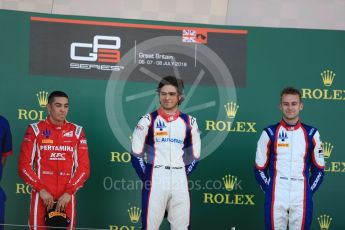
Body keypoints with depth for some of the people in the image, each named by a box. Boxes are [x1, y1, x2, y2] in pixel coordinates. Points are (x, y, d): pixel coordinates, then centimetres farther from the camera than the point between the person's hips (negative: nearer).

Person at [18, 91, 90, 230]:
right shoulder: (35, 130, 2)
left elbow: (84, 167, 3)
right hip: (42, 196, -1)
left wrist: (69, 192, -8)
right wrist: (41, 189, -10)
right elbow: (24, 166, 0)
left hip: (67, 198, 2)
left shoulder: (77, 132, 6)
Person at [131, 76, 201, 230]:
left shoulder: (189, 122, 8)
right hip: (155, 182, -2)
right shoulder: (148, 121, 1)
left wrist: (182, 176, 5)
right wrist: (147, 179, -4)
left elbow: (194, 156, 14)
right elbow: (136, 155, 2)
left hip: (180, 183, 3)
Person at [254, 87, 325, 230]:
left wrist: (309, 191, 3)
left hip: (302, 200, 1)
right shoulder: (270, 133, 2)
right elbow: (260, 169, 7)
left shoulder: (311, 134, 6)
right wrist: (269, 191, -1)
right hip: (275, 199, -1)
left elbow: (318, 169, 11)